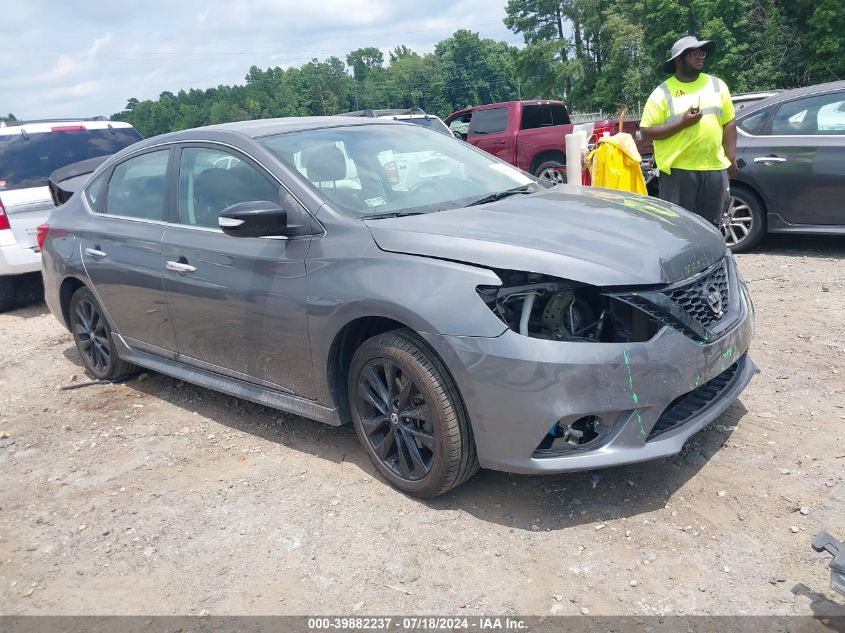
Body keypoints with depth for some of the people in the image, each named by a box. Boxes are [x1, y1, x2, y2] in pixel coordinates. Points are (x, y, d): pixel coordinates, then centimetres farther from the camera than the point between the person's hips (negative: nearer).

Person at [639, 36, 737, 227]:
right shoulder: (663, 93, -3)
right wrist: (682, 123, -17)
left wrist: (731, 158, 7)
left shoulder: (717, 85, 11)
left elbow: (729, 123, 14)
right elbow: (646, 132, -8)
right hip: (678, 171, -4)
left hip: (715, 168, 4)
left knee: (710, 226, 11)